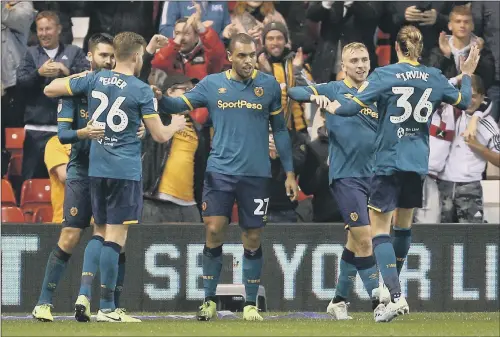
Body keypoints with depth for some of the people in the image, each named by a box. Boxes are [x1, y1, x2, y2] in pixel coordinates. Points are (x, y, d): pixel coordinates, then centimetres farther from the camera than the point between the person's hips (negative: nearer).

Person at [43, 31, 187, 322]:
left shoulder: (94, 80, 4)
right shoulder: (141, 90, -8)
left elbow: (50, 90, 10)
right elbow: (160, 135, -5)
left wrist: (76, 76, 25)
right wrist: (176, 126, 17)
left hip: (97, 167, 5)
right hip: (125, 170, -5)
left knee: (102, 232, 15)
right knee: (115, 236, -6)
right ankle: (107, 308, -8)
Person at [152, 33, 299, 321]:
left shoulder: (269, 86, 2)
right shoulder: (212, 84, 2)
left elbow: (280, 130, 8)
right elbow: (181, 105, -1)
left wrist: (289, 172, 7)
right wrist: (161, 98, -23)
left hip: (256, 175, 0)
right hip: (220, 171, 0)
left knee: (253, 239, 5)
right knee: (214, 232, -7)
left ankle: (251, 305, 15)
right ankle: (209, 301, 5)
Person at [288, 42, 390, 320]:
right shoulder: (335, 90, 0)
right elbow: (293, 92, -6)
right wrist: (314, 96, -24)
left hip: (371, 175, 5)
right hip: (345, 175, -5)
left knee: (355, 241, 14)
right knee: (364, 239, -12)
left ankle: (339, 301, 25)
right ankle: (377, 300, -9)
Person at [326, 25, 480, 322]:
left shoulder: (385, 75, -10)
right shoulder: (435, 78, 3)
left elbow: (353, 106, -14)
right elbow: (463, 102, 18)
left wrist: (333, 108, 7)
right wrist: (467, 75, 35)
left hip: (389, 162, -5)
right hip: (418, 164, 5)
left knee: (380, 229, -5)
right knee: (404, 225, 21)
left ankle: (396, 296, -20)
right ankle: (393, 286, 35)